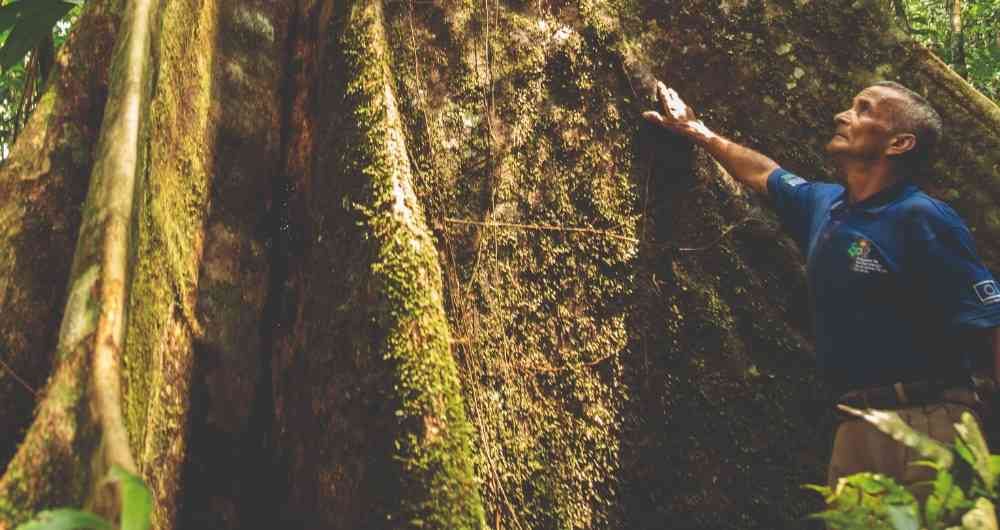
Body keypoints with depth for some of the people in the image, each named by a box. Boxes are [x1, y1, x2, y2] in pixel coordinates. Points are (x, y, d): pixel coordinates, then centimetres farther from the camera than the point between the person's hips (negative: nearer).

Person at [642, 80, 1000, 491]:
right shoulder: (822, 204, 11)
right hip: (856, 427, 7)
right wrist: (695, 130, 41)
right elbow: (764, 173, 32)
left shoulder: (920, 219, -11)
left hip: (929, 425, -7)